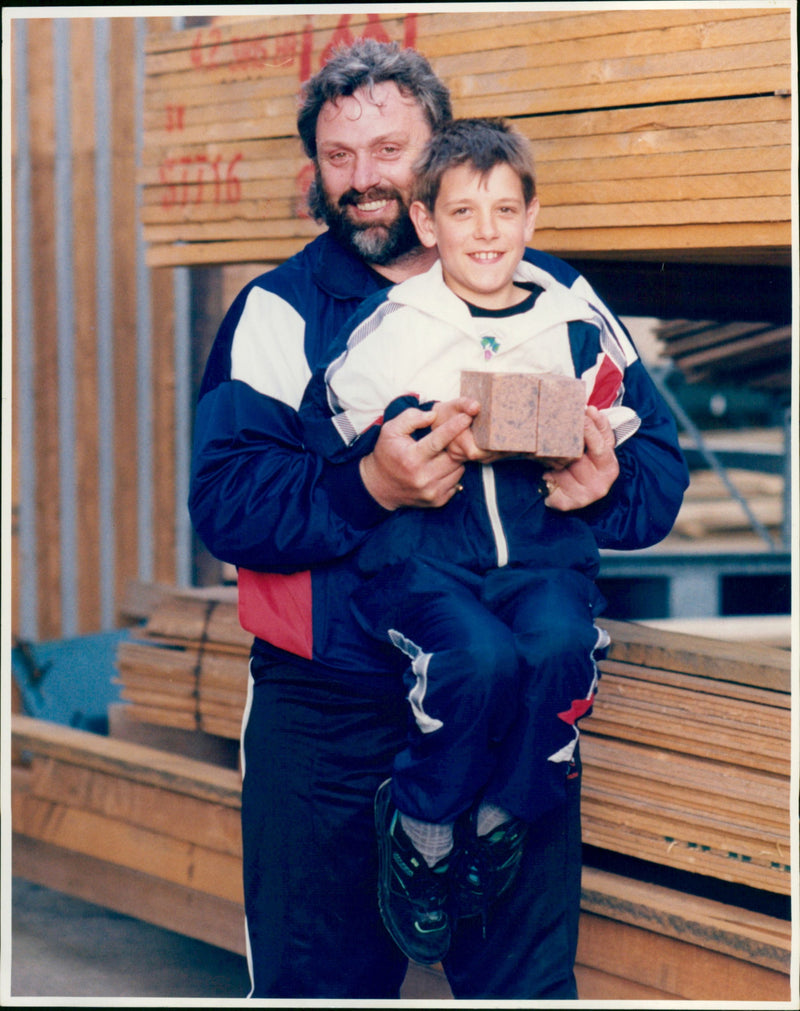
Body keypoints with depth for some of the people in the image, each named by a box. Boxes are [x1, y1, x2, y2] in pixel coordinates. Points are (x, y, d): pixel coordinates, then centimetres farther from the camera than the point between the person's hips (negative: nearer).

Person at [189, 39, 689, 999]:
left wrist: (607, 486, -16)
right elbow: (223, 500, -11)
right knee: (317, 981, 7)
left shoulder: (552, 297, 8)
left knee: (526, 978, 8)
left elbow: (657, 460, 8)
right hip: (327, 710, -1)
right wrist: (369, 489, -27)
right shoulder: (280, 311, 2)